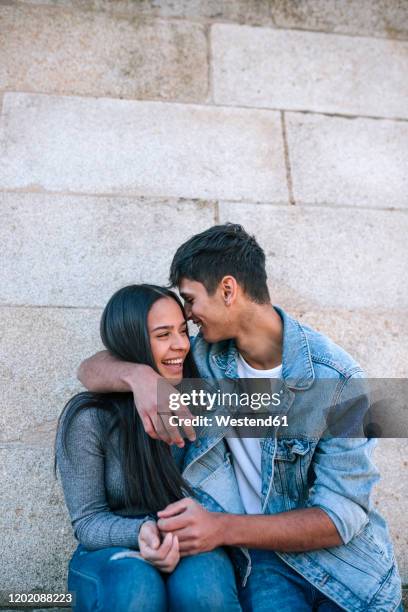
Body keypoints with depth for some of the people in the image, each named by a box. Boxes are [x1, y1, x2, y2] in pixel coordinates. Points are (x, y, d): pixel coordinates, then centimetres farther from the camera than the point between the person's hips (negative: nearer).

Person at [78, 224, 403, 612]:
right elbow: (91, 370, 0)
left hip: (338, 548, 0)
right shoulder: (204, 355, -4)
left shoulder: (336, 379, -15)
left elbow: (341, 517, -15)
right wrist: (140, 375, -23)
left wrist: (224, 528, -27)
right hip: (260, 554, 0)